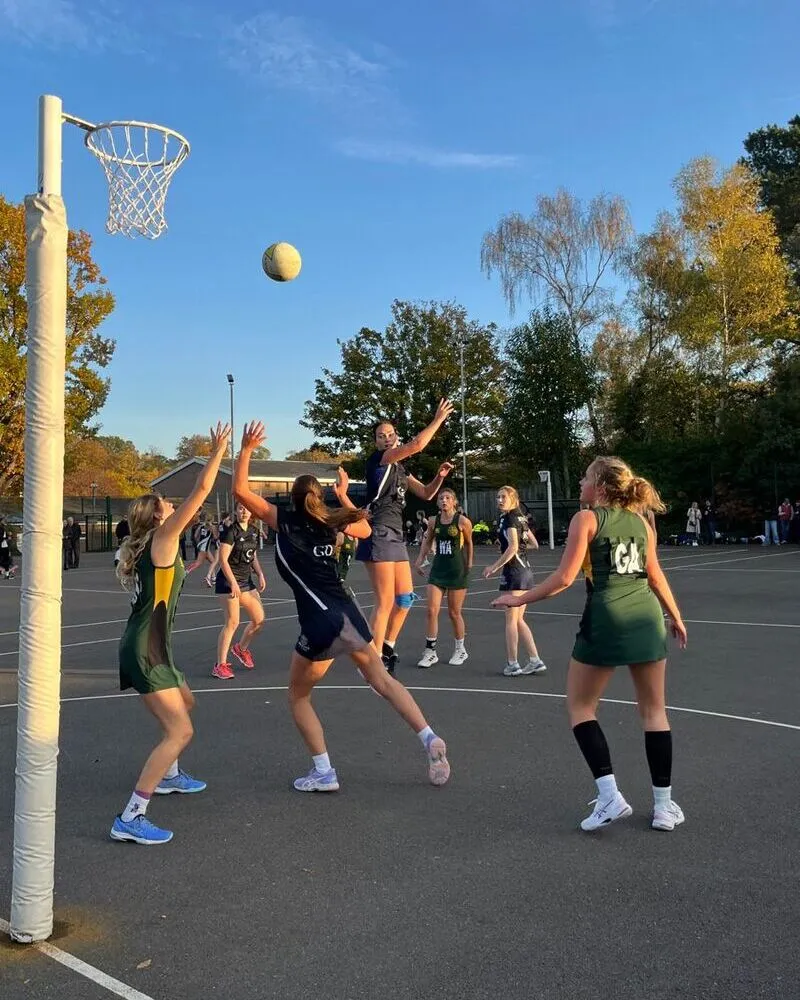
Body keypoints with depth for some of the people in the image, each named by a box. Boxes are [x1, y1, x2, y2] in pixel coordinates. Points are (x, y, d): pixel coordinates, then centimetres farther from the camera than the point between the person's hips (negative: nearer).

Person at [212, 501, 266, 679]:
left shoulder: (253, 531, 9)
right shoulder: (230, 531, -13)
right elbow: (223, 559, -16)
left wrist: (260, 574, 6)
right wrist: (233, 583, -21)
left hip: (247, 580, 7)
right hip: (229, 581, -7)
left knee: (259, 619, 5)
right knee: (232, 622, -11)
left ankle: (241, 648, 30)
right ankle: (220, 665, -3)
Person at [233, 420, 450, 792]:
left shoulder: (283, 520, 1)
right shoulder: (330, 523, 12)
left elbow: (240, 490, 0)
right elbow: (365, 529, 32)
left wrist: (246, 449, -2)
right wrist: (344, 495, 37)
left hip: (319, 621, -5)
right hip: (348, 611, 5)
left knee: (298, 695, 14)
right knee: (382, 680, 17)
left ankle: (323, 772, 9)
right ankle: (429, 739, 6)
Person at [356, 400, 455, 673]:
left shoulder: (400, 470, 19)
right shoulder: (377, 459, -6)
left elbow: (426, 493, 24)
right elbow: (417, 445, -18)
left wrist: (439, 477, 5)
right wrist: (439, 419, -8)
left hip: (395, 535, 9)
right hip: (379, 534, -9)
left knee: (405, 598, 14)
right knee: (385, 602, -10)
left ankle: (387, 648, 28)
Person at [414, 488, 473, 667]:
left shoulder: (463, 521, -10)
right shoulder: (433, 521, 1)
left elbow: (469, 542, 5)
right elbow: (427, 540, 18)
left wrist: (468, 564, 12)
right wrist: (420, 559, 11)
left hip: (457, 571, -3)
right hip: (438, 569, 4)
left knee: (454, 612, 5)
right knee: (431, 610, -4)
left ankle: (460, 650, 25)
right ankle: (430, 651, 6)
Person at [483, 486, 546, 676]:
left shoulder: (509, 518, -11)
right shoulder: (520, 518, 15)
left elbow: (513, 547, -22)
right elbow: (534, 544, 20)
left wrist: (495, 566, -19)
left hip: (514, 572, -9)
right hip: (525, 571, 9)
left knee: (511, 619, -1)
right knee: (519, 620, 13)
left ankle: (512, 664, 5)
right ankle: (535, 661, 13)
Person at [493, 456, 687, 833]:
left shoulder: (586, 518, -2)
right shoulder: (640, 521, 14)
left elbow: (564, 577, -8)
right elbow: (654, 575, 19)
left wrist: (520, 599, 2)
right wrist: (675, 616, 32)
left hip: (606, 618, -5)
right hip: (647, 618, 6)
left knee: (580, 706, 10)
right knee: (653, 710, 15)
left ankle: (609, 795, 1)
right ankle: (664, 805, 18)